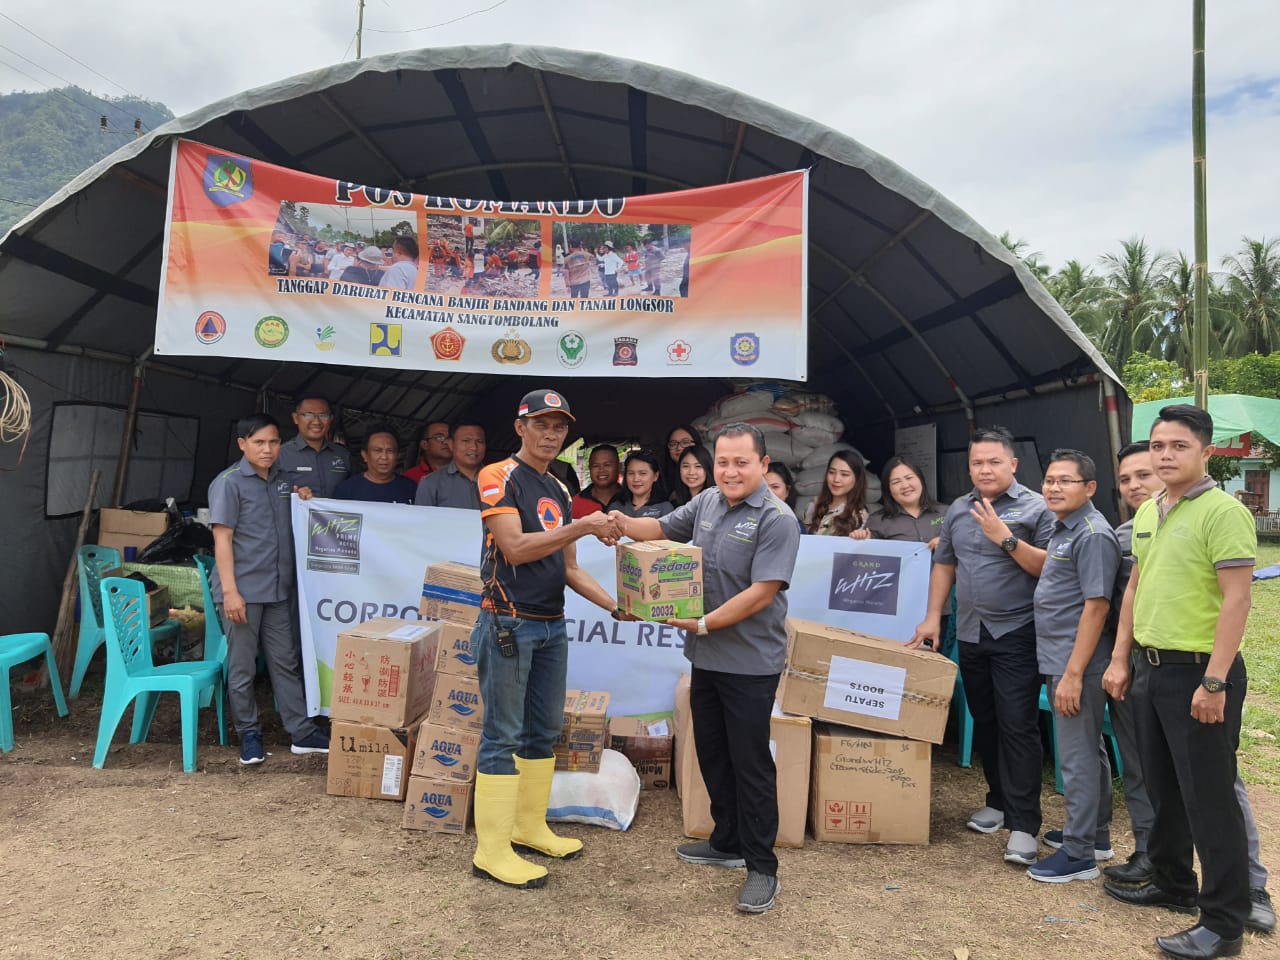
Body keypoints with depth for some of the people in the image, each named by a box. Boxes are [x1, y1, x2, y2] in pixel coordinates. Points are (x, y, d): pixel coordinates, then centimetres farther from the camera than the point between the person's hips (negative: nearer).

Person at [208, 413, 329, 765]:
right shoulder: (229, 482, -7)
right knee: (242, 668, 5)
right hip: (243, 590, -6)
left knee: (286, 662, 10)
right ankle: (249, 735, 19)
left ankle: (302, 733, 16)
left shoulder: (283, 480, 11)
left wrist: (304, 502, 4)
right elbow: (222, 539, -11)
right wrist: (230, 591, -16)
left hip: (278, 590, 6)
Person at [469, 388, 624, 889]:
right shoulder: (499, 477, -8)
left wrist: (615, 604, 6)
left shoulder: (559, 490, 14)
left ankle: (530, 826, 30)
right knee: (503, 736, -1)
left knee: (545, 730, 15)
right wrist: (582, 526, -21)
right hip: (509, 623, -8)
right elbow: (515, 548, -20)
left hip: (552, 624, 8)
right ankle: (491, 850, 10)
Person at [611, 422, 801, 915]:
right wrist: (625, 524, -5)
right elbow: (662, 529, 16)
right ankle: (727, 843, 37)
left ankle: (762, 868, 17)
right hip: (707, 657, 7)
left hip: (750, 663, -7)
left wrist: (703, 623, -22)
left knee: (750, 763, 2)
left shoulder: (776, 519, -16)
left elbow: (762, 593, -21)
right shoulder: (707, 502, 6)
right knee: (712, 754, 18)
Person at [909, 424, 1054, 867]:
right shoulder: (958, 510, 11)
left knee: (1017, 725, -6)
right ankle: (999, 801, 28)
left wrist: (1007, 539, -21)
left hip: (1016, 634, -5)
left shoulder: (1036, 508, -6)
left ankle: (1023, 824, 2)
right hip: (970, 633, 6)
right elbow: (944, 565, 15)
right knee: (984, 722, 13)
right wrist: (932, 617, 9)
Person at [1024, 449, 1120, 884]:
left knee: (1078, 757, -2)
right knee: (1088, 750, 19)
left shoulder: (1093, 535, -17)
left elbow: (1096, 605, -22)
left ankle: (1079, 853, 9)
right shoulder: (1064, 530, 12)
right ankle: (1095, 835, 32)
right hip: (1060, 660, 10)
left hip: (1077, 664, -10)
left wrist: (1073, 674, -22)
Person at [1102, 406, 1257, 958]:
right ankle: (1172, 884, 36)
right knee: (1162, 787, 19)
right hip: (1151, 668, 8)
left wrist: (1214, 682, -21)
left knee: (1208, 797, 2)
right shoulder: (1147, 513, 10)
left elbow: (1236, 599, -18)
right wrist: (1120, 659, 13)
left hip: (1199, 671, -8)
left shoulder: (1222, 511, -14)